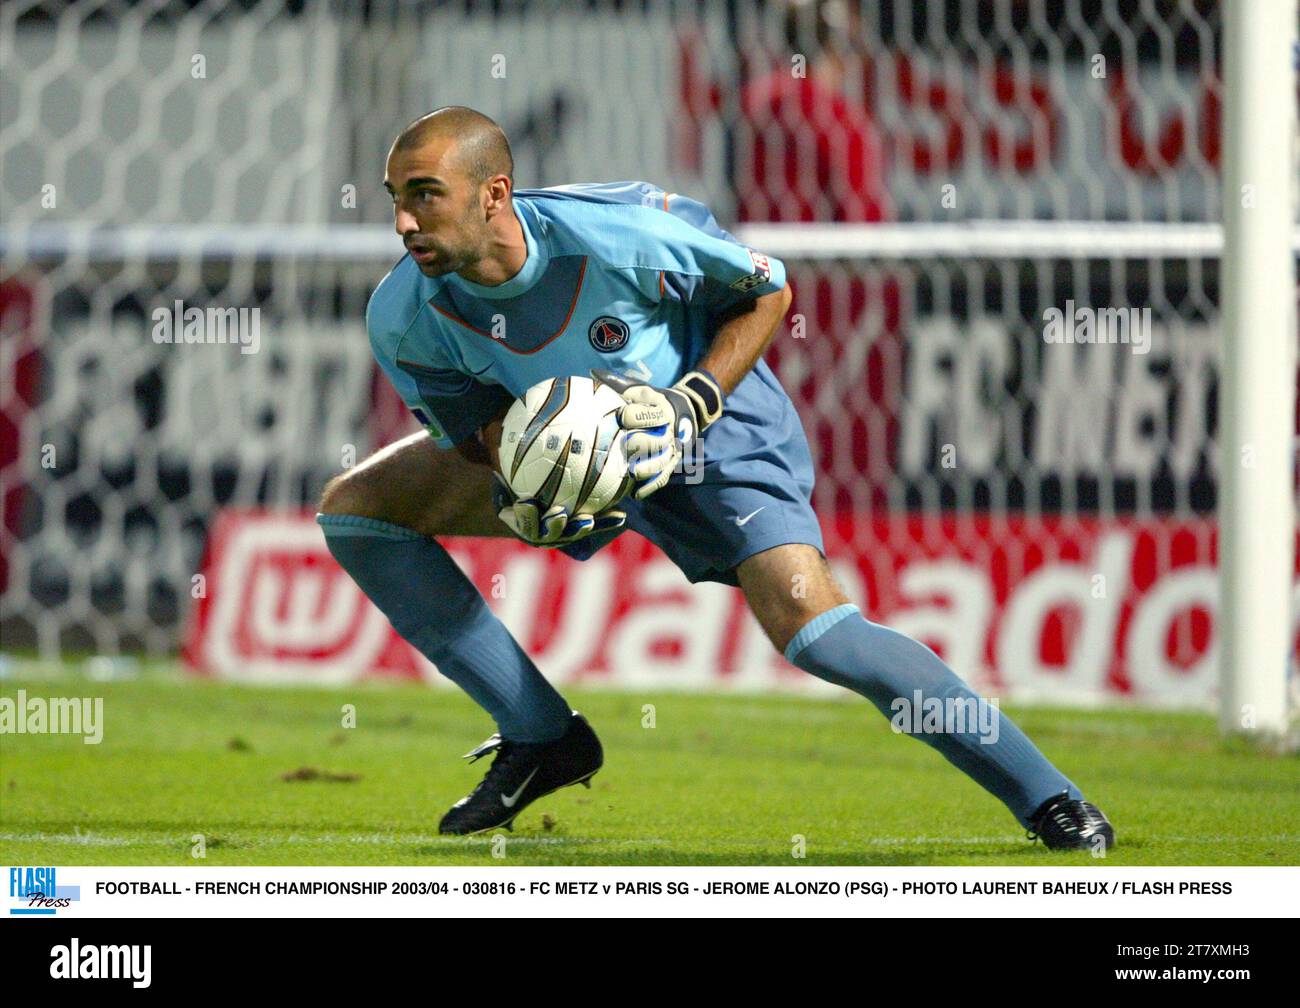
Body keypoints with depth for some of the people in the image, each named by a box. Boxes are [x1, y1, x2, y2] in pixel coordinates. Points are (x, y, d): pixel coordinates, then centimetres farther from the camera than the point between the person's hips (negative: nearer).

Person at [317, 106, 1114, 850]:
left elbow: (768, 291, -15)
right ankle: (541, 737, 4)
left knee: (809, 625, -27)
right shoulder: (403, 319, -22)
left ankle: (1048, 797, -16)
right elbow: (474, 426, -3)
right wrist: (517, 497, -25)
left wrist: (689, 407, -26)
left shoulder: (619, 235, -33)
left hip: (716, 431, -6)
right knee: (353, 510, -4)